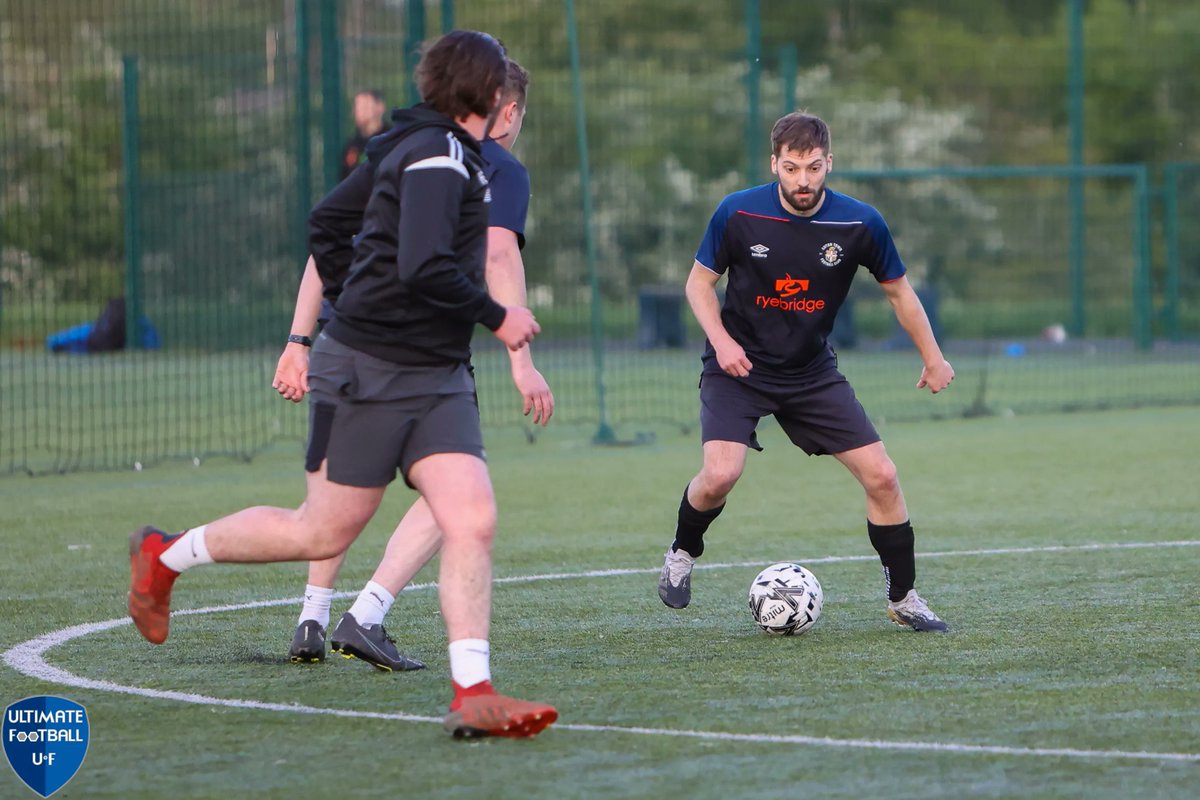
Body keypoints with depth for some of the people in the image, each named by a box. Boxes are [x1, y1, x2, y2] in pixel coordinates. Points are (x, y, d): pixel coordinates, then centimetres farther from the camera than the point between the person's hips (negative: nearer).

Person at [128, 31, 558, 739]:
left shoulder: (427, 148, 14)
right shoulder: (438, 154, -15)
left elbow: (326, 223, 21)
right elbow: (424, 269, -26)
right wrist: (497, 317, -14)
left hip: (438, 376, 9)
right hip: (370, 374, -9)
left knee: (473, 522, -8)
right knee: (326, 533, 1)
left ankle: (473, 695, -13)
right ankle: (167, 555, 22)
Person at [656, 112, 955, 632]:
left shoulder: (859, 224, -11)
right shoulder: (737, 214, -15)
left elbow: (897, 290, 5)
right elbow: (700, 282, -1)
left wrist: (932, 358, 12)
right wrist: (721, 340, -17)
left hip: (812, 371, 2)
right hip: (739, 367, -2)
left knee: (881, 476, -5)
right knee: (720, 475, -24)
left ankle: (903, 599, 13)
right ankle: (682, 554, 8)